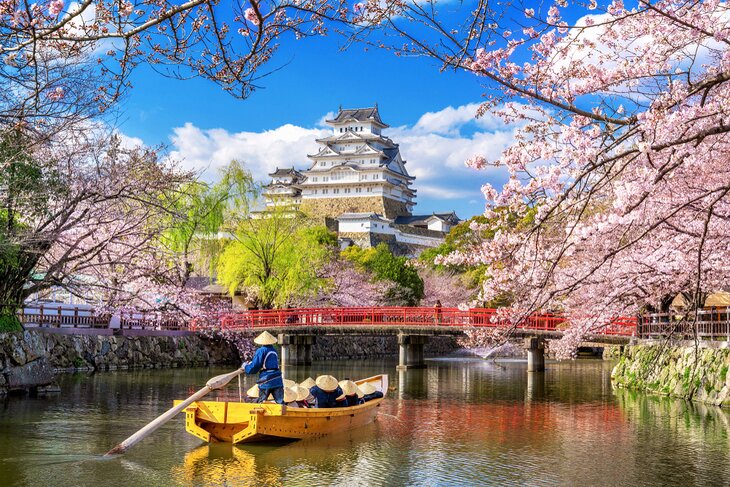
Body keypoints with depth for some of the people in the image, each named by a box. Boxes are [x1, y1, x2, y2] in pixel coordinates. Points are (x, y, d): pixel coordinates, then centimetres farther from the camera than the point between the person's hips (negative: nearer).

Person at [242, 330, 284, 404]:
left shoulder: (261, 351, -6)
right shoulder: (274, 350, 15)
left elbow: (254, 367, -9)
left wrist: (245, 366, 12)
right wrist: (250, 363, 30)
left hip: (266, 380, -5)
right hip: (277, 380, 5)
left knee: (261, 402, 8)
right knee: (280, 402, 1)